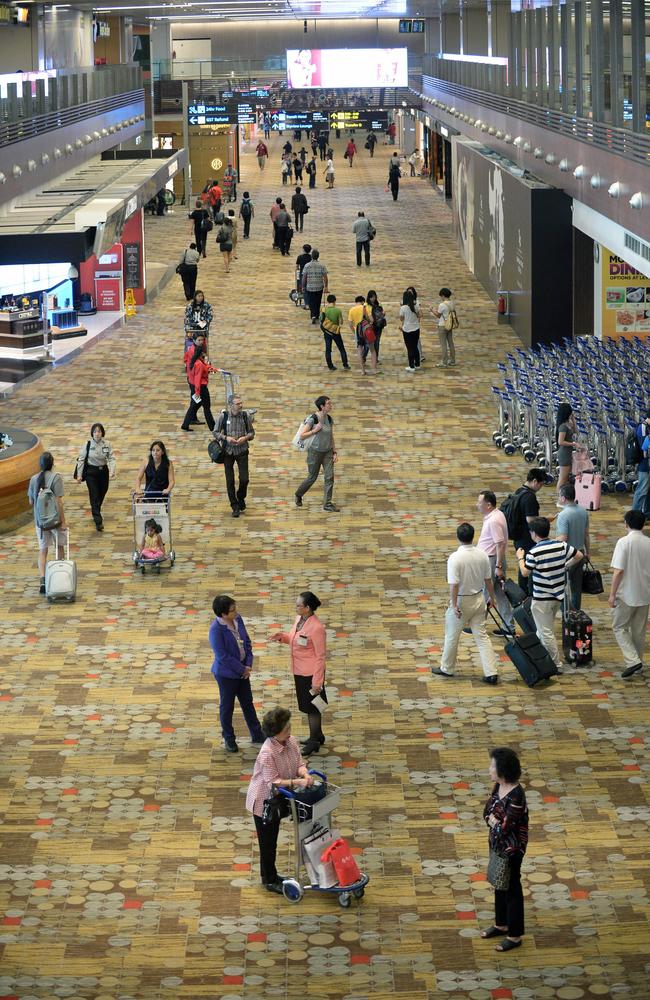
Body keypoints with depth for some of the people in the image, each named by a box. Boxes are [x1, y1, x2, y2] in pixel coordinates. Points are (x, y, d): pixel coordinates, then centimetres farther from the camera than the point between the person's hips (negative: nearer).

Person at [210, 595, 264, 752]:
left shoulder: (238, 619, -6)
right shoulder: (216, 630, -27)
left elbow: (247, 642, 3)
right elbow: (223, 656, -25)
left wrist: (248, 664, -7)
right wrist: (242, 669, -18)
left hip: (242, 670, 7)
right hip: (226, 673, -7)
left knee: (248, 704, 18)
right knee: (227, 707, 12)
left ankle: (257, 737, 30)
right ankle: (229, 739, 30)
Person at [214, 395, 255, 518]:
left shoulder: (245, 415, -5)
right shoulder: (224, 416, -9)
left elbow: (251, 432, 5)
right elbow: (216, 432, 0)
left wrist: (245, 438, -15)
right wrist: (226, 438, -17)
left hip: (242, 451, 1)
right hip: (228, 451, -1)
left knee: (244, 479, -4)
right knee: (230, 481, 2)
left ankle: (241, 498, 26)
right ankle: (235, 507, 16)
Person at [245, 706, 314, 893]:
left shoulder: (291, 741, -9)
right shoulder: (267, 753, -33)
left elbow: (299, 763, -3)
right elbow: (273, 782, -32)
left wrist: (305, 774, -25)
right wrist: (298, 782, -37)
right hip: (263, 802, -8)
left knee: (272, 840, 23)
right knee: (267, 843, 8)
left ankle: (270, 875, 39)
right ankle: (269, 881, 24)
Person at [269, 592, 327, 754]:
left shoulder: (316, 628, -28)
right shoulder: (299, 619, -3)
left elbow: (320, 656, -21)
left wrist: (317, 682, -18)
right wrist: (282, 637, -4)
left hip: (310, 673, -9)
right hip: (299, 671, 9)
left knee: (312, 707, 8)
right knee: (308, 706, 22)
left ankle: (314, 742, 24)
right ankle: (317, 736, 39)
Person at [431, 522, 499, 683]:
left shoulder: (455, 558, -21)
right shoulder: (482, 555, -5)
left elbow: (454, 584, -23)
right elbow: (488, 580, 5)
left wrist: (454, 605, -18)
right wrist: (491, 597, 19)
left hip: (461, 601, -5)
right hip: (478, 599, 5)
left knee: (452, 636, 14)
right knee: (482, 636, 8)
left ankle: (447, 668, 28)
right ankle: (491, 673, 4)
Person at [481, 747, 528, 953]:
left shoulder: (516, 795, -30)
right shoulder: (498, 786, -3)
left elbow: (505, 827, -26)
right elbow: (487, 812, 7)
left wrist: (493, 820, -9)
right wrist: (494, 820, -13)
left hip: (511, 849, -9)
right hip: (497, 844, 9)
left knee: (512, 888, 5)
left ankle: (514, 936, 19)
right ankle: (501, 924, 41)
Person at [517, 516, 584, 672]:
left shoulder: (534, 552, -20)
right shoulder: (561, 546, -4)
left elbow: (525, 573, -12)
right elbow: (579, 556, 4)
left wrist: (520, 558, 4)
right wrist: (566, 566, 18)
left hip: (542, 599, -7)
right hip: (558, 595, 7)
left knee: (546, 633, 3)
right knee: (543, 630, 23)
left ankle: (557, 665, 5)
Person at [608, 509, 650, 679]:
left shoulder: (624, 542, -16)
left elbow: (618, 571, -19)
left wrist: (612, 594, -12)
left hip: (626, 595, -5)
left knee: (619, 627, 7)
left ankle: (632, 661, -8)